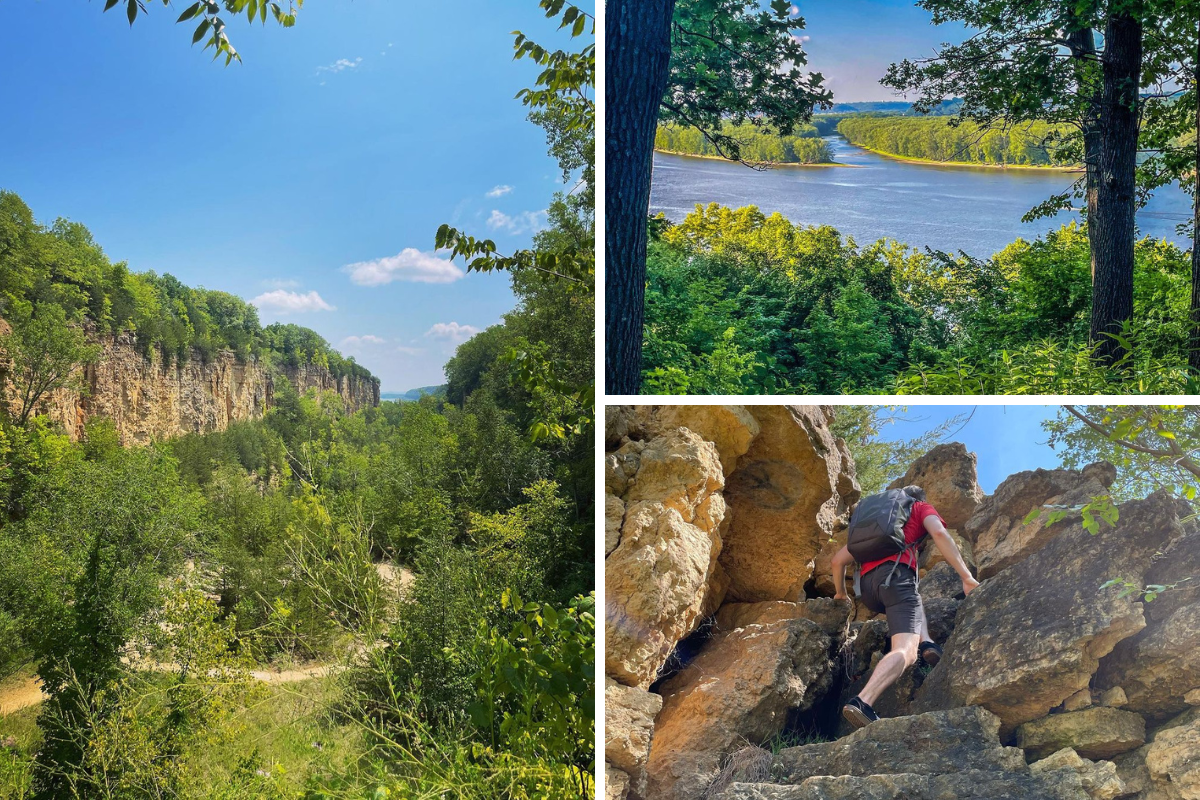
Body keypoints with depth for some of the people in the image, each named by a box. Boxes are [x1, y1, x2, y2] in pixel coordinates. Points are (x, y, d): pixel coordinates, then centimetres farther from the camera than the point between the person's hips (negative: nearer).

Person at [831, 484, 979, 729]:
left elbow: (838, 559, 30)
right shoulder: (921, 508, 24)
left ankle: (926, 643, 5)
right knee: (905, 650, -18)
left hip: (866, 587, 6)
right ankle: (862, 701, -42)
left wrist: (841, 593, 44)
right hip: (895, 573, -6)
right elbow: (940, 534, 0)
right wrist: (966, 577, -5)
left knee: (914, 601, 35)